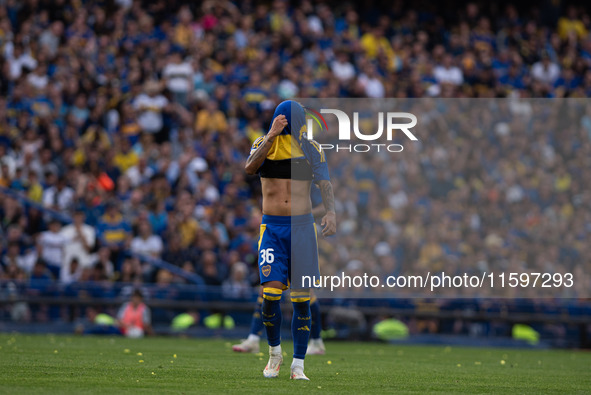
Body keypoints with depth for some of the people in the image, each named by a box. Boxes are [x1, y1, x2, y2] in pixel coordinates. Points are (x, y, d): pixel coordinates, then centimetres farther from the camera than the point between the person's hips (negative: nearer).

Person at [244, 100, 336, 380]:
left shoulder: (310, 148, 5)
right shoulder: (264, 144, 3)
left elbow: (325, 183, -5)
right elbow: (250, 168, -17)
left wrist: (331, 212, -23)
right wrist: (272, 135, -23)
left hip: (302, 226, 1)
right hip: (272, 227, -1)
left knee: (301, 298, -1)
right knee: (271, 292, -13)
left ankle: (298, 366, 6)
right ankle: (275, 352, 11)